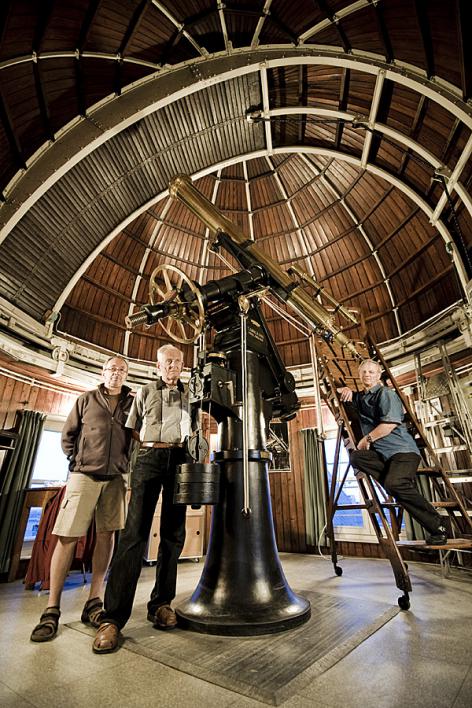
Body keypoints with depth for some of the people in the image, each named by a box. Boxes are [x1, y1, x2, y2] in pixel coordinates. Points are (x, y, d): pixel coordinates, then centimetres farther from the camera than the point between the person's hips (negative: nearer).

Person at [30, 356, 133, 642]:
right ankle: (52, 610, 11)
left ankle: (93, 604, 17)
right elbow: (67, 436, 9)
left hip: (116, 479, 2)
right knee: (68, 536, -2)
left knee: (107, 535, 5)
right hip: (84, 475, -1)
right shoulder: (86, 399, 6)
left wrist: (127, 466, -2)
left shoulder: (132, 403, 6)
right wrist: (78, 461, 1)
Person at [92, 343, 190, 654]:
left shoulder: (191, 393, 16)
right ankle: (113, 617, -5)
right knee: (136, 531, -9)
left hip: (179, 460, 2)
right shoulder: (145, 392, 15)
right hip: (149, 458, -2)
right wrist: (150, 442, 4)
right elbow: (133, 429, 16)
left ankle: (161, 603, 16)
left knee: (174, 533, 4)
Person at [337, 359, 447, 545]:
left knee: (394, 483, -28)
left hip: (403, 449, -7)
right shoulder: (361, 397, 19)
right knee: (356, 456, -17)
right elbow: (337, 392, 34)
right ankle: (404, 486, -16)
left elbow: (391, 422, -17)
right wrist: (346, 390, 10)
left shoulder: (386, 394, -4)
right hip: (381, 453, 8)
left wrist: (368, 438, -9)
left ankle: (438, 529, -10)